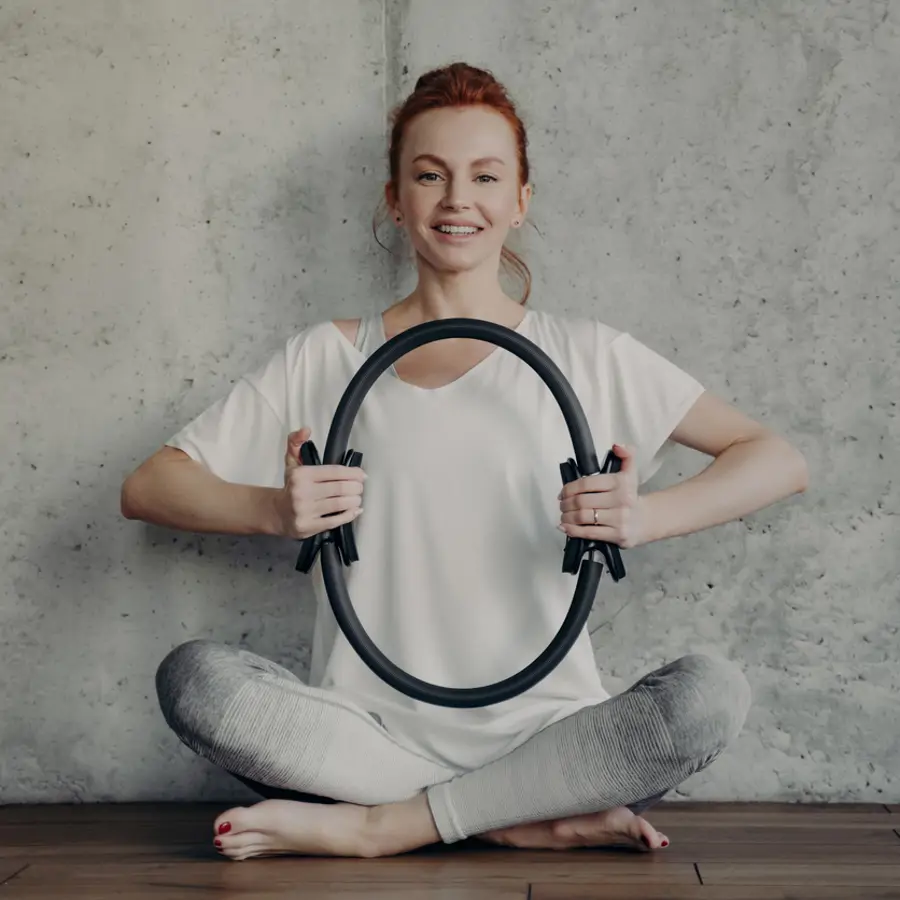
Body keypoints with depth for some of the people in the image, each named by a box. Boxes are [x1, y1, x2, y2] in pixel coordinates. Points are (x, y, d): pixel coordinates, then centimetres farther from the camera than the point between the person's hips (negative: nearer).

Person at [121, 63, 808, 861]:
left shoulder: (583, 355, 6)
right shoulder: (326, 360, 8)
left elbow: (781, 462, 3)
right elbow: (147, 488, 5)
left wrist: (646, 515, -16)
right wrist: (274, 510, -15)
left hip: (544, 734, 0)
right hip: (370, 732, 1)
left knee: (712, 693, -26)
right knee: (193, 676, -25)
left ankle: (376, 826, -18)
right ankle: (532, 822, -18)